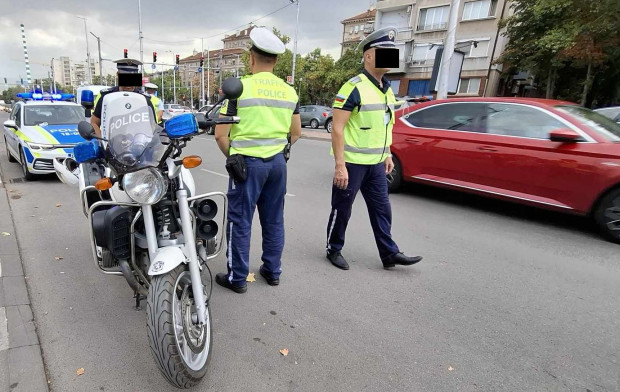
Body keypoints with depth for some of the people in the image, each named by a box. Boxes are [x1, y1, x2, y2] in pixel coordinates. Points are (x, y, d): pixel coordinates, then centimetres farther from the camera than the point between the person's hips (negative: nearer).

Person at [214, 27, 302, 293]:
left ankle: (237, 278, 16)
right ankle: (273, 271, 26)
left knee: (240, 221, 5)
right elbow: (296, 133, 14)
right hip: (277, 162, 5)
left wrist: (232, 157, 6)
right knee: (274, 220, 14)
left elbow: (221, 134, -9)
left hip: (247, 162, -5)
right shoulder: (289, 91, 6)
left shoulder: (240, 87, -9)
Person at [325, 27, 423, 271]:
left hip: (375, 163, 8)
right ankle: (334, 250, 24)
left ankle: (390, 254, 24)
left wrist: (387, 154, 17)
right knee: (342, 210, 6)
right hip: (352, 163, -8)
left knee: (382, 209, 12)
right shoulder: (354, 88, -15)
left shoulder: (386, 89, 11)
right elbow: (337, 128, -19)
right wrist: (340, 165, -22)